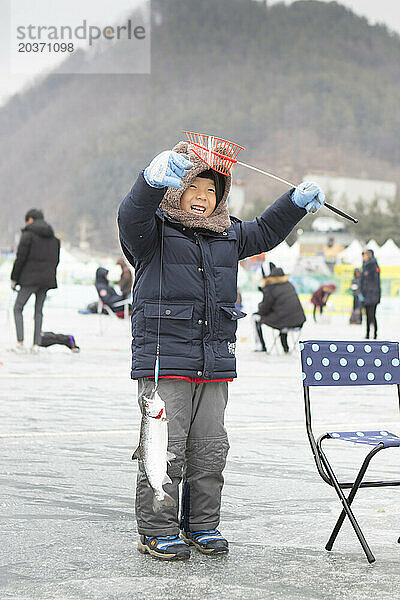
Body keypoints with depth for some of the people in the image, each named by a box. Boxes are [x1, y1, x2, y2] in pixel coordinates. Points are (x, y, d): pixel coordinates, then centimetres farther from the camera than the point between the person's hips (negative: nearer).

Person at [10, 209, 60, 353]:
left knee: (18, 308, 4)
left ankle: (20, 342, -9)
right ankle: (36, 344, 6)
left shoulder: (28, 234, -7)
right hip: (47, 279, 6)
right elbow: (55, 260, 14)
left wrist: (14, 278, -3)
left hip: (30, 278, -6)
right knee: (38, 310, 12)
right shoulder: (53, 237, 12)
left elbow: (20, 258, -10)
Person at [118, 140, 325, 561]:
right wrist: (154, 180, -44)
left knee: (210, 448, 9)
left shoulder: (228, 235, 16)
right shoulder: (154, 230, -3)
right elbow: (132, 215, -25)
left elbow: (264, 233, 33)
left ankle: (202, 525, 23)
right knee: (165, 447, -5)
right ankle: (157, 531, 7)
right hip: (163, 358, -6)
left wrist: (296, 203, 22)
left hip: (214, 362, 6)